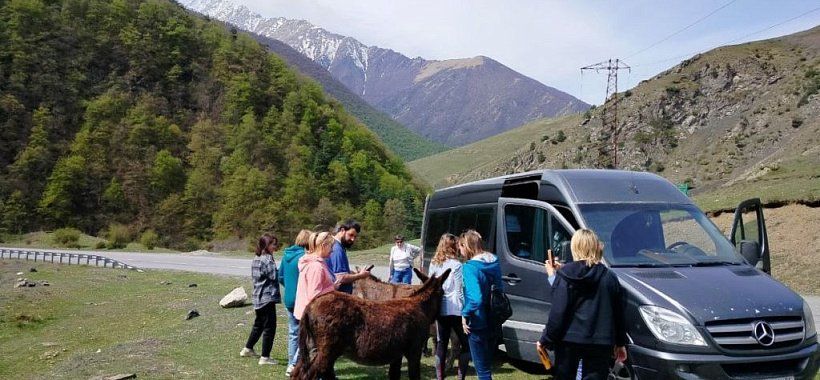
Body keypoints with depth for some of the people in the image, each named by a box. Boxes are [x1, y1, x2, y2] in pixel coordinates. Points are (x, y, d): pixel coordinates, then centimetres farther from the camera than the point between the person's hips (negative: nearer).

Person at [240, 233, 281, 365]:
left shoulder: (256, 259, 12)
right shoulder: (267, 259, -15)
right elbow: (273, 276, -20)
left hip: (258, 297, 9)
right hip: (267, 297, -9)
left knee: (259, 324, 24)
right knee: (269, 327, -3)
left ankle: (248, 349, 36)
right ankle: (265, 357, 0)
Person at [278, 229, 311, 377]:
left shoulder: (286, 255, 7)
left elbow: (280, 277, 15)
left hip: (289, 300, 8)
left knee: (293, 333, 16)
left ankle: (291, 365, 22)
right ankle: (294, 365, -3)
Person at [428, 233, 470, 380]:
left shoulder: (434, 264, 6)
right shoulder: (456, 265, -11)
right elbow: (459, 291, -11)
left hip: (439, 310, 6)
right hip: (455, 310, -6)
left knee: (441, 344, 12)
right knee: (466, 345, 6)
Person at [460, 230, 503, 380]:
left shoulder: (470, 267, -22)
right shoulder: (493, 261, 2)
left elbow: (475, 298, -30)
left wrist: (465, 314, -16)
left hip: (478, 323, -8)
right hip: (493, 320, 8)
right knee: (487, 362, 23)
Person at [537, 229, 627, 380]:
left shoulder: (565, 275, -6)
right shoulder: (609, 277, 4)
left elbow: (557, 312, -12)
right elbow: (618, 313, 10)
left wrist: (546, 339, -5)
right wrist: (620, 343, 20)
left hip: (568, 340, -1)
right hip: (600, 343, 2)